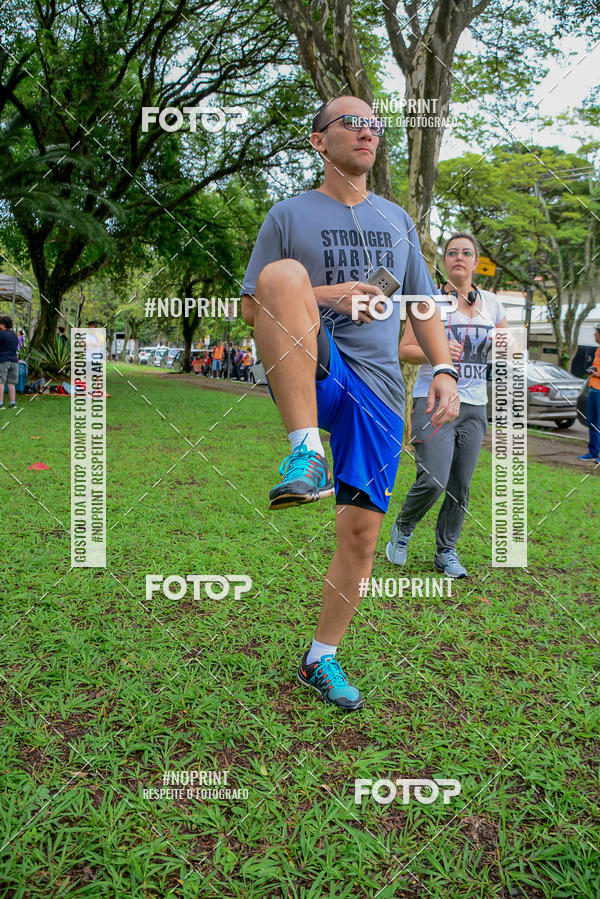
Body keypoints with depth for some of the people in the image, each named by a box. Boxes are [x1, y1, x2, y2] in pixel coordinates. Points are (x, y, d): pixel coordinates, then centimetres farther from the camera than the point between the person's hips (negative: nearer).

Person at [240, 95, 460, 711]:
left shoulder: (397, 220, 21)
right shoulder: (290, 214, 9)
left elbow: (423, 305, 22)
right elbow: (251, 307, 3)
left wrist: (444, 369, 4)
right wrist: (324, 296, -13)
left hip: (377, 388, 4)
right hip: (313, 373, -3)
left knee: (361, 532, -1)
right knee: (284, 271, -31)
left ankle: (322, 659, 19)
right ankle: (306, 450, -38)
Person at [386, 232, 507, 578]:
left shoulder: (491, 303, 12)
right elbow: (405, 349, -1)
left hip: (475, 406, 4)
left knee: (461, 486, 6)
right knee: (433, 481, -15)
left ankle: (446, 551, 23)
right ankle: (403, 528, 15)